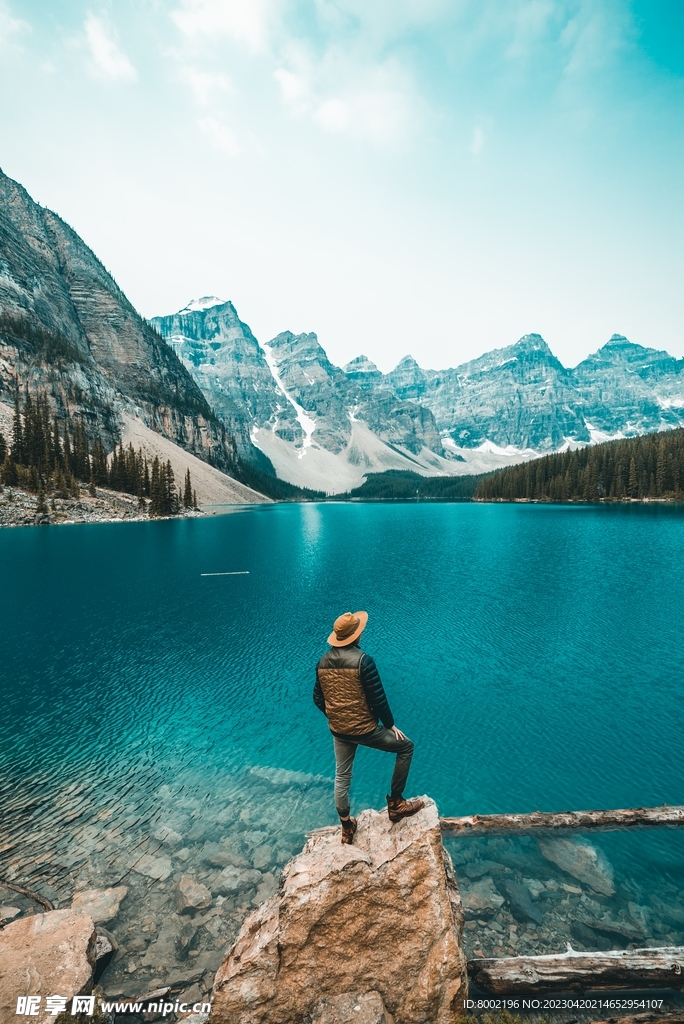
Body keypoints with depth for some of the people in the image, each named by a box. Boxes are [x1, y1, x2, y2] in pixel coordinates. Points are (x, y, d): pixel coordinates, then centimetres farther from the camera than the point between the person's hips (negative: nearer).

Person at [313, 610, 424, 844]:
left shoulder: (323, 662, -3)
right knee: (405, 747, 15)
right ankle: (395, 803, 21)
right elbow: (378, 699, -19)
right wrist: (390, 724, -3)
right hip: (365, 729, -6)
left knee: (341, 777, 24)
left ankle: (346, 827, 40)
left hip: (338, 730, 6)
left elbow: (318, 699, 6)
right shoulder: (362, 660, -22)